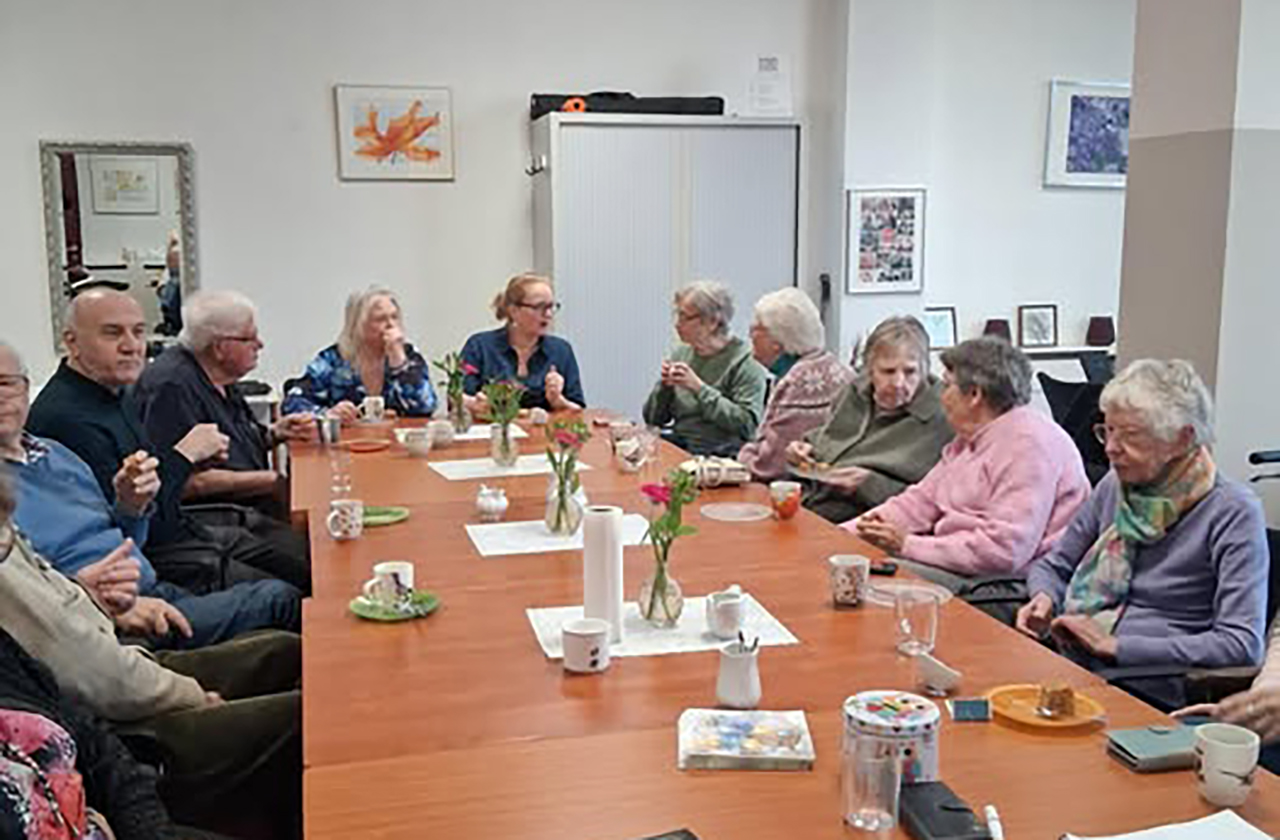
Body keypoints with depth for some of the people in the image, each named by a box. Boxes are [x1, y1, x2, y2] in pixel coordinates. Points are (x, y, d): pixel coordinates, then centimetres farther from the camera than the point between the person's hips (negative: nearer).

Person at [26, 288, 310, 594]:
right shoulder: (64, 418, -22)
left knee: (309, 558, 10)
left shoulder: (118, 393, 10)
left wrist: (197, 455, 2)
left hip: (186, 528, 10)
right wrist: (183, 456, -16)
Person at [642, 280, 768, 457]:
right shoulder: (681, 354, 12)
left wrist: (699, 388, -18)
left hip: (721, 455, -6)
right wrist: (664, 387, -5)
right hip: (677, 447, 6)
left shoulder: (746, 361, -6)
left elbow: (747, 424, -18)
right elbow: (653, 419, 15)